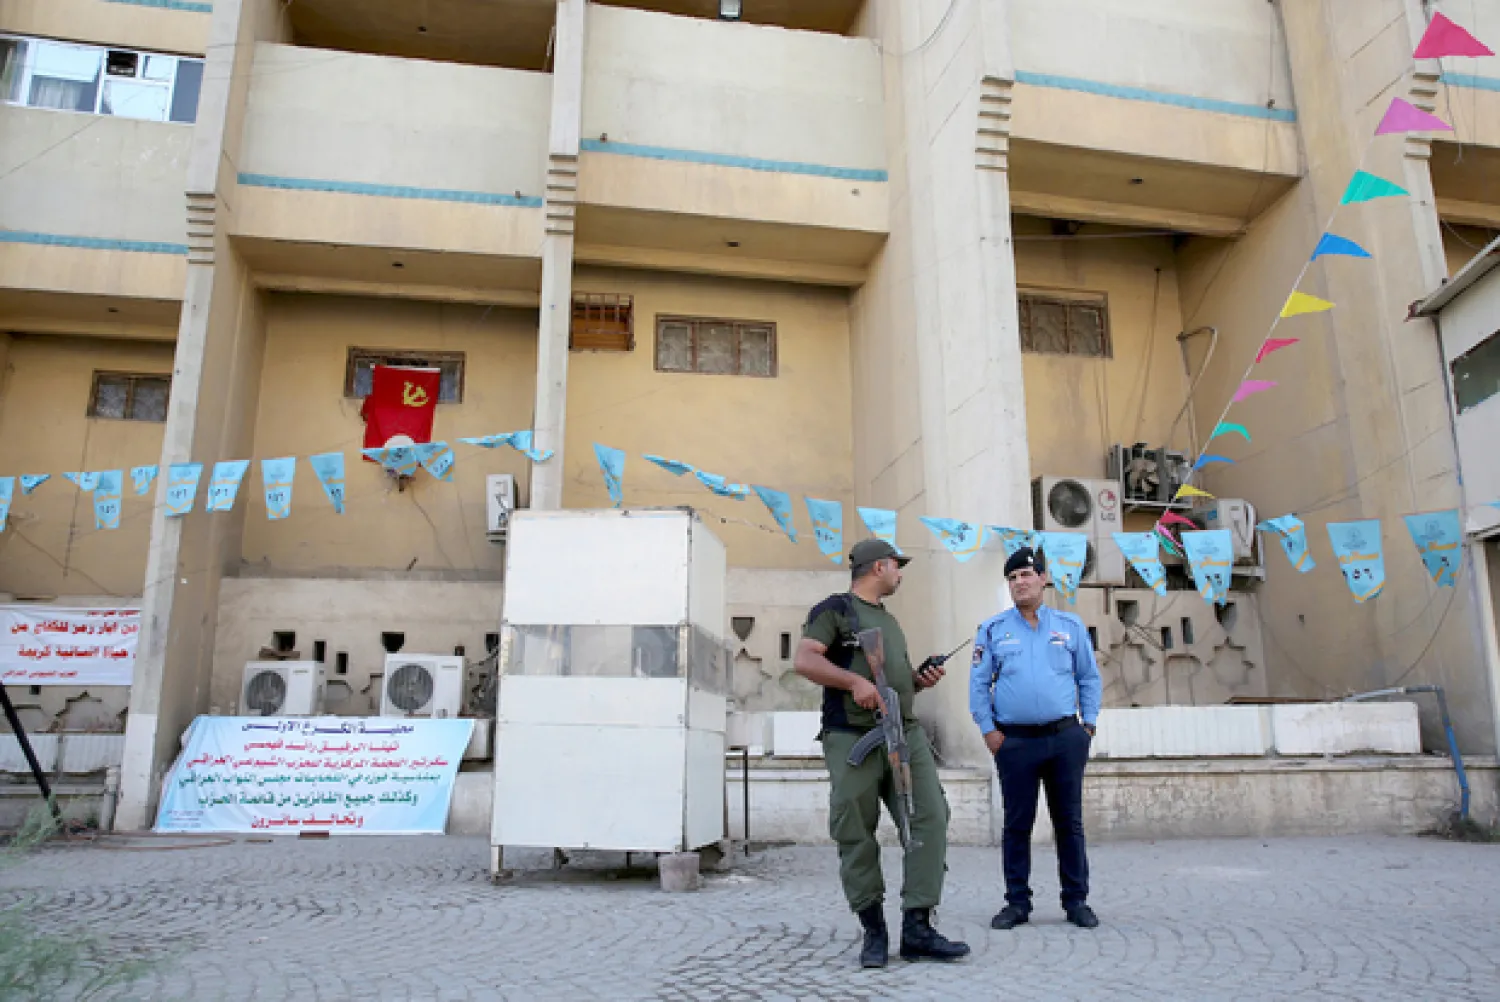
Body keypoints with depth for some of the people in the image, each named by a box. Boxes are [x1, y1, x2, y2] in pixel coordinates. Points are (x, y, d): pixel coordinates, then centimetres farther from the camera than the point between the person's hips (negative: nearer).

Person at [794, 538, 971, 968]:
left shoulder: (890, 621, 26)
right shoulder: (835, 609, 1)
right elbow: (804, 660, -10)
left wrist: (919, 680, 12)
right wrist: (854, 680, -22)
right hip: (852, 738, -7)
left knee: (930, 819, -6)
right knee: (857, 837, -3)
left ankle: (916, 929, -3)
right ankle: (874, 931, 11)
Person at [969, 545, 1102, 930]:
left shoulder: (1070, 625, 9)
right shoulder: (992, 629, 6)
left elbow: (1089, 678, 12)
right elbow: (979, 683, 6)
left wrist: (1089, 723, 4)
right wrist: (988, 730, -1)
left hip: (1066, 738, 1)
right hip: (1014, 740, -1)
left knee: (1069, 822, 6)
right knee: (1017, 824, 4)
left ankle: (1076, 900, 17)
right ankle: (1017, 902, 13)